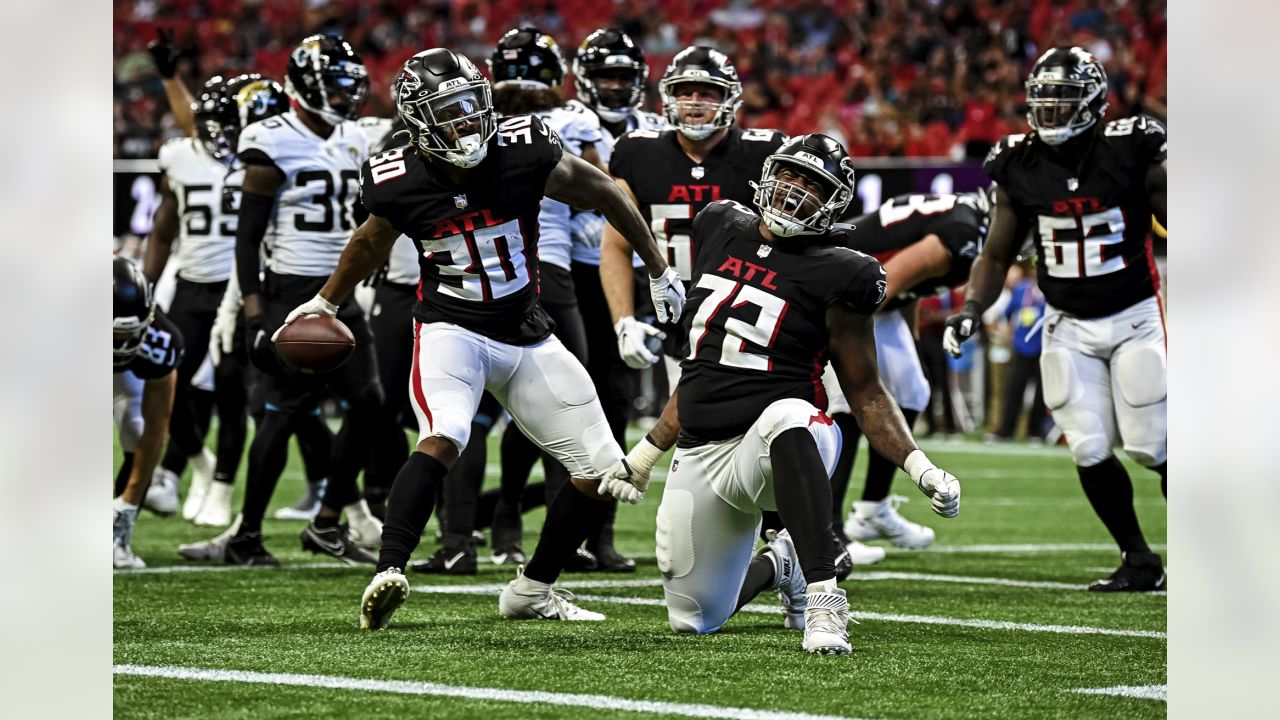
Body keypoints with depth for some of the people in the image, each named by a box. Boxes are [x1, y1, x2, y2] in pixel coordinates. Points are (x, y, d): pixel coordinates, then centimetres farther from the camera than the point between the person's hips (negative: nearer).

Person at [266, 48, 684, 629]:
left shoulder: (525, 153, -15)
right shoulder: (399, 183, -13)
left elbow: (602, 195, 2)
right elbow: (372, 241, 12)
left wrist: (658, 271, 12)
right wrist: (325, 303, 27)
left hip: (527, 337, 3)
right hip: (451, 330, -3)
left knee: (602, 468, 3)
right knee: (443, 437, -33)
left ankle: (531, 590, 19)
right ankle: (388, 574, -38)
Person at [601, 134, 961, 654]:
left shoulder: (832, 275, -6)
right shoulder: (722, 232, 9)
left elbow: (866, 396, -2)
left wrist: (920, 468, -17)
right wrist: (647, 453, 24)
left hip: (773, 450, -6)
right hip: (699, 456, 6)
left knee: (786, 417, -43)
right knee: (692, 620, 10)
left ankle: (823, 595, -44)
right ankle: (778, 566, 42)